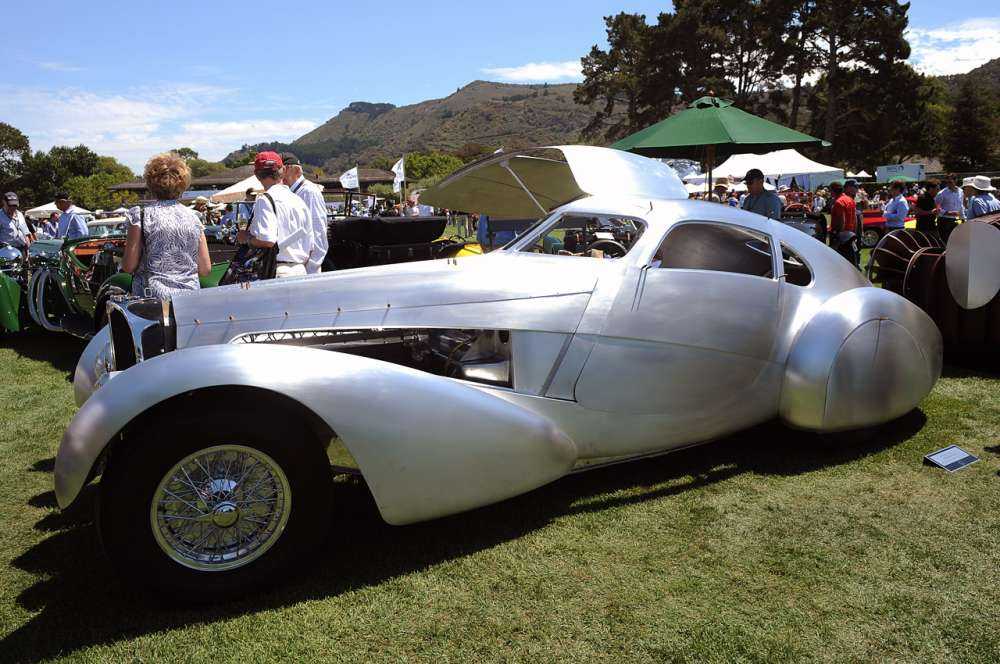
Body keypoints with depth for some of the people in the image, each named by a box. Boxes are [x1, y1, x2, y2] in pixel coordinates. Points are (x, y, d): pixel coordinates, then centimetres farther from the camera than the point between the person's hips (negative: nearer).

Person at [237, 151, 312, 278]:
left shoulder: (265, 200, -9)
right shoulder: (299, 201, 12)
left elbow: (267, 240, -22)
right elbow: (310, 247, 15)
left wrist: (246, 238, -3)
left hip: (278, 273, -7)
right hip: (301, 271, 7)